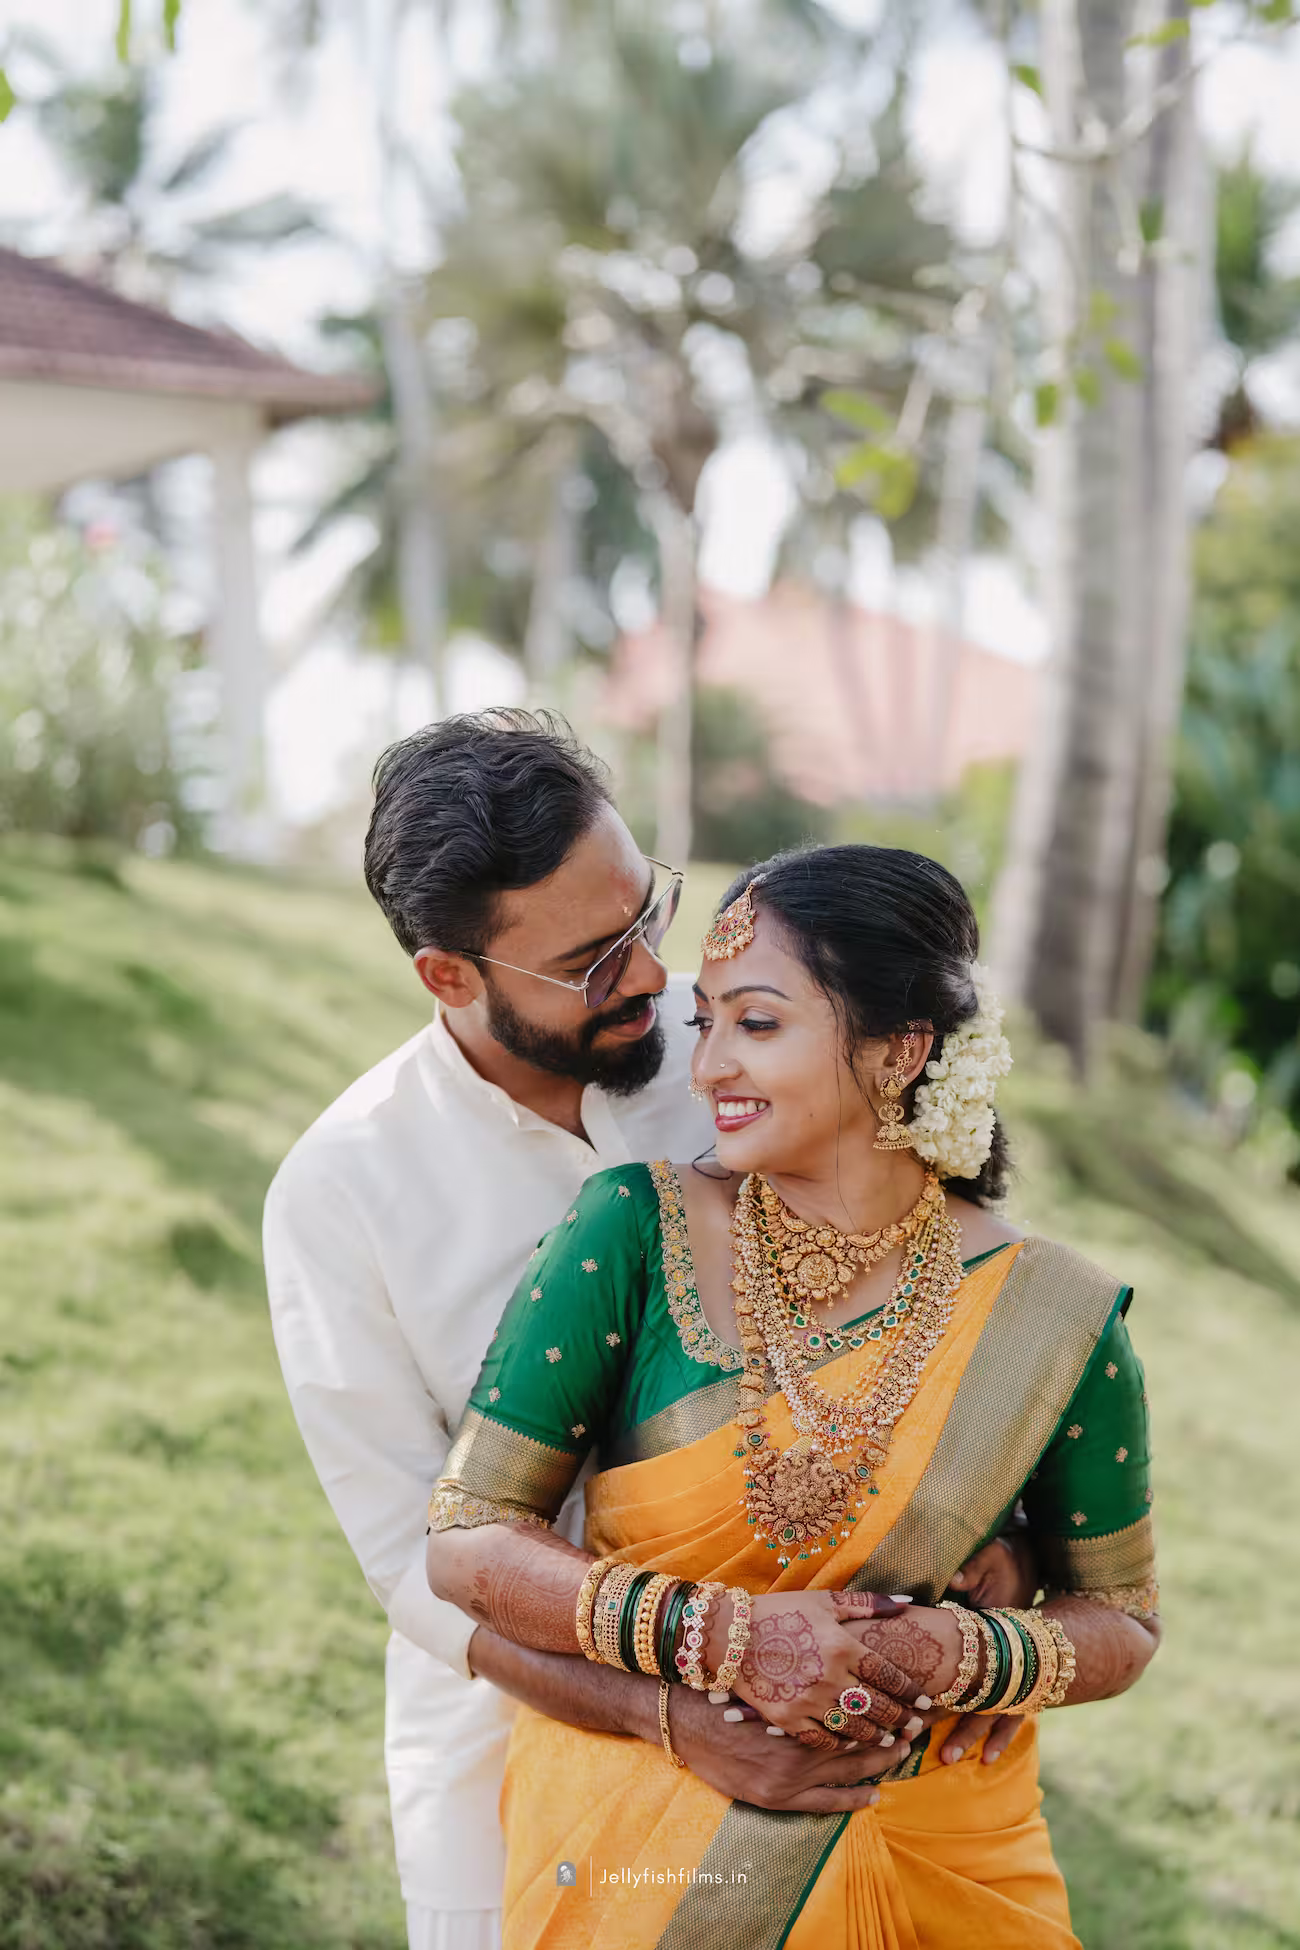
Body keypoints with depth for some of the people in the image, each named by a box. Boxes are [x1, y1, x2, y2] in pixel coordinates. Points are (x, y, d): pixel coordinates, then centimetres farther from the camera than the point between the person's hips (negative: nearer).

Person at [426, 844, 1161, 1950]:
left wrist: (964, 1655, -20)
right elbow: (467, 1539, -13)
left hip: (933, 1860, 1)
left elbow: (1120, 1620, 0)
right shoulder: (633, 1234, -12)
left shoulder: (1050, 1319, -10)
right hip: (629, 1845, 0)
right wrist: (719, 1637, -25)